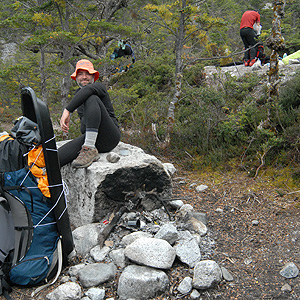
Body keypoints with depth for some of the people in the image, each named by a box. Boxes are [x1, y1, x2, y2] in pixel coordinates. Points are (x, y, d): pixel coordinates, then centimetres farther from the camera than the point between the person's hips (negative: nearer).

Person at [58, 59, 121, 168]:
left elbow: (87, 90, -27)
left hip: (109, 137, -5)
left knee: (92, 99, -30)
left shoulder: (99, 86, -1)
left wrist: (67, 110, -33)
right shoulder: (77, 93, 21)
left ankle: (90, 149, -35)